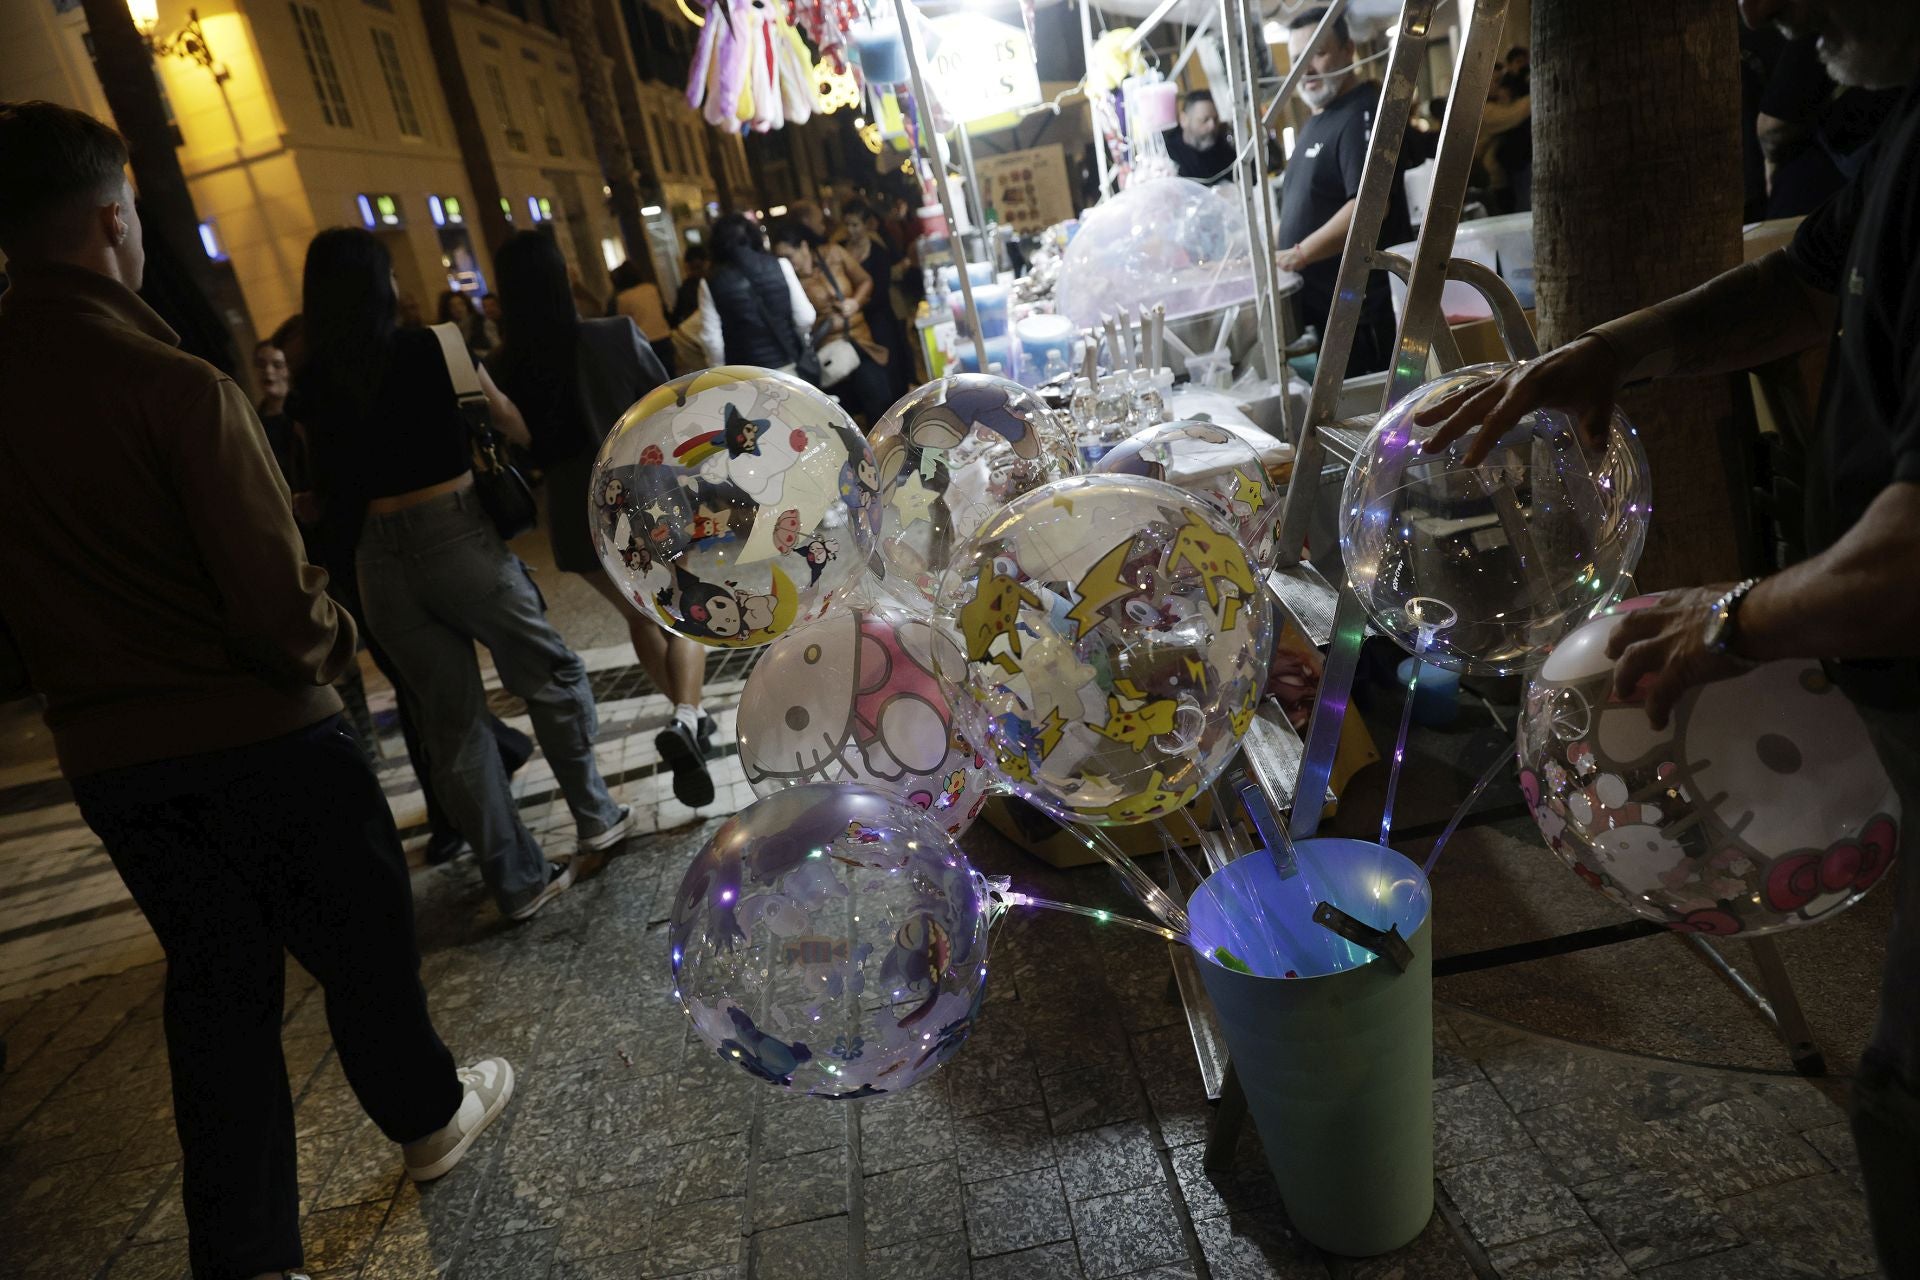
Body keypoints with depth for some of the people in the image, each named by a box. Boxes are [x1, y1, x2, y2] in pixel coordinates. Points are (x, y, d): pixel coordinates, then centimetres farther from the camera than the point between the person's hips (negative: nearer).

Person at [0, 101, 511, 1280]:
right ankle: (429, 1115, 41)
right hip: (259, 732, -5)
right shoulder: (177, 387, -21)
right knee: (360, 943, 17)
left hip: (106, 759, 5)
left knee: (215, 979, 19)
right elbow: (279, 604, -22)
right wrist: (336, 641, -2)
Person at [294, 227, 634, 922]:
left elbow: (333, 486, 13)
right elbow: (516, 428, 5)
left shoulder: (311, 386, 4)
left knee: (451, 721, 10)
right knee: (552, 676, 16)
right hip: (457, 534, -4)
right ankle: (596, 817, 25)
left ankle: (518, 880, 17)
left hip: (380, 559, 4)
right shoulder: (431, 351, -5)